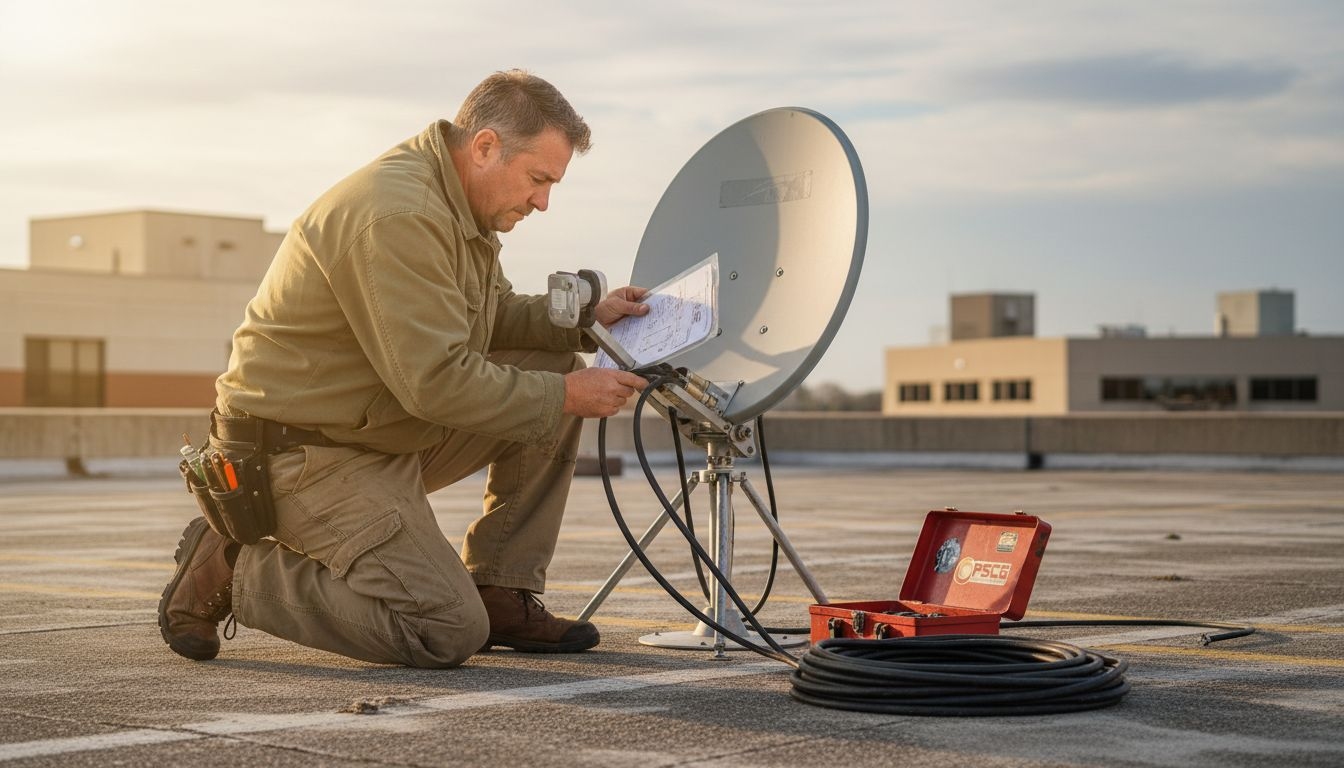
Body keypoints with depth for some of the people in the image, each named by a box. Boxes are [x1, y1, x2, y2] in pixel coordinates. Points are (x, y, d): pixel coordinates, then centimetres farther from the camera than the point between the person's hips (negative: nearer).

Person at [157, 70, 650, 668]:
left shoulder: (458, 205, 9)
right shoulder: (398, 215, -25)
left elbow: (492, 318, 21)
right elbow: (436, 382, -27)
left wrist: (583, 318, 5)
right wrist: (565, 397, -19)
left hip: (391, 432, 11)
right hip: (305, 451, -10)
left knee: (557, 370, 3)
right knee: (448, 632, -17)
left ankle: (499, 594, 7)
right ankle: (229, 568, -4)